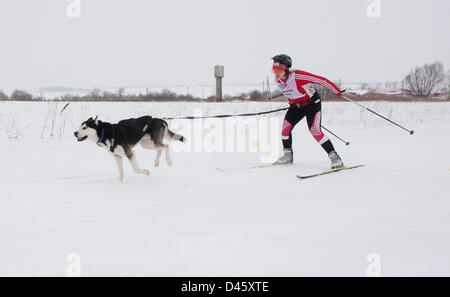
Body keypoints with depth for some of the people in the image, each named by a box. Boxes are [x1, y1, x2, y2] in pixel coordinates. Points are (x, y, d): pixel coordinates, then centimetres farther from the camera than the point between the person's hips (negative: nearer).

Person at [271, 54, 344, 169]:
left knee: (315, 131, -19)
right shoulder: (278, 81, -9)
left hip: (312, 103, -7)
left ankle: (334, 157, -12)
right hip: (296, 105, 7)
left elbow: (321, 80, -25)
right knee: (286, 126, -2)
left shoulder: (297, 76, -31)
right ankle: (288, 156, 17)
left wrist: (337, 91, -19)